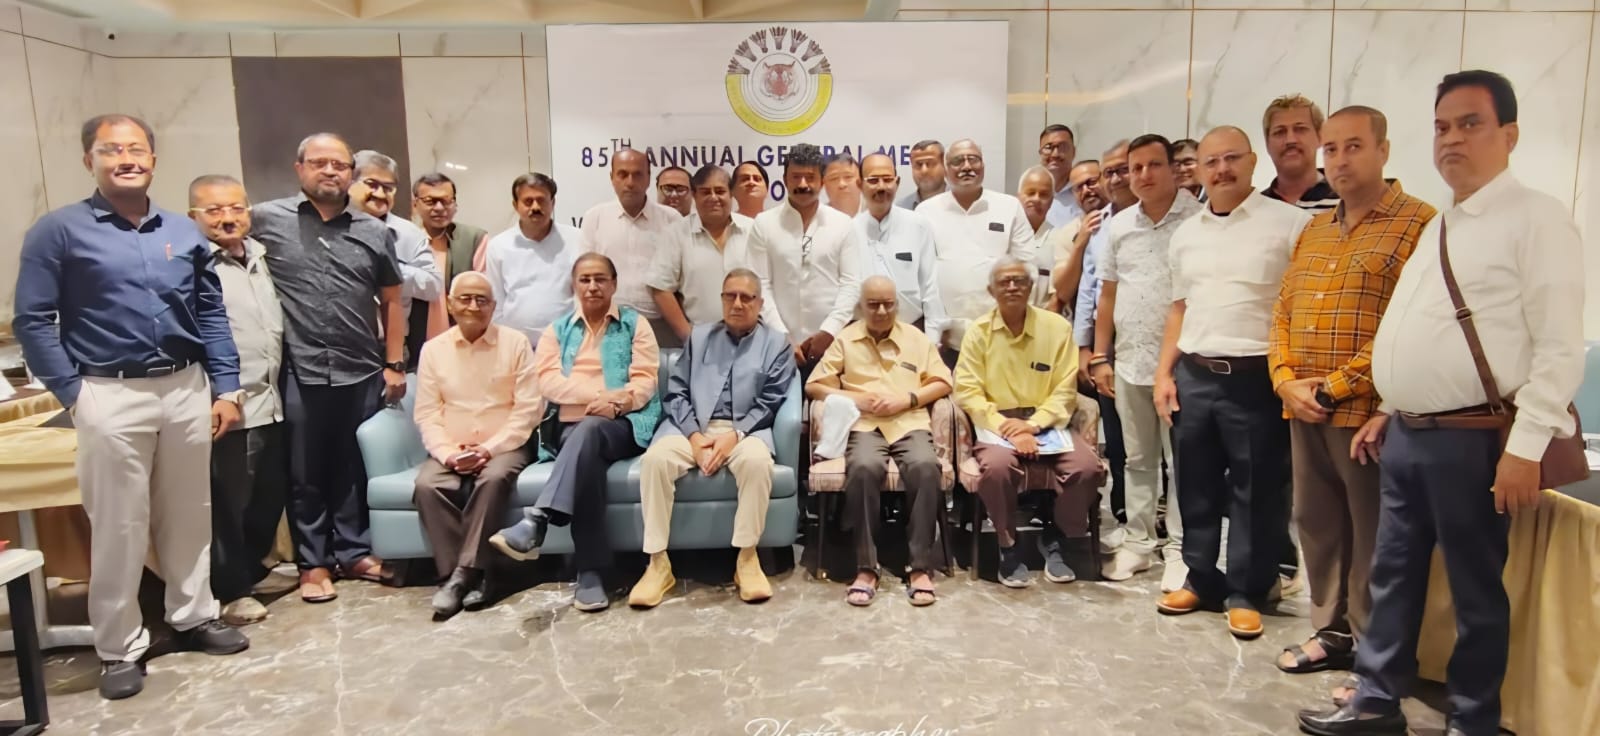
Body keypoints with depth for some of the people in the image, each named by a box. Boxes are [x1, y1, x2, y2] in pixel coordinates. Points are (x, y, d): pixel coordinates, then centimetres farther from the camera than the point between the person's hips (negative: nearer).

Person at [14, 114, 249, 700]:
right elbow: (33, 321, -4)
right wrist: (73, 395, -9)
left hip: (188, 389, 4)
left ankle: (193, 616, 29)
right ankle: (120, 648, 17)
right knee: (118, 527, 4)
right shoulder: (59, 231, -2)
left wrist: (226, 388, 5)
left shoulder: (184, 232, 10)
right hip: (111, 396, -3)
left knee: (189, 515, 13)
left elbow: (211, 314, 11)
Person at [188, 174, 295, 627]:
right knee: (228, 503, 3)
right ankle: (229, 590, 17)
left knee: (271, 493, 18)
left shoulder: (258, 255, 14)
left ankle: (252, 569, 35)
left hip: (269, 400, 8)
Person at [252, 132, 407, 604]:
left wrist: (394, 364, 6)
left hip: (363, 372, 2)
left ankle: (353, 551, 25)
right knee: (305, 474, 8)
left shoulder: (375, 232, 8)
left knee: (354, 469, 12)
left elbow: (391, 301, 11)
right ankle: (313, 563, 20)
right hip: (301, 372, -1)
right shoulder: (268, 220, 2)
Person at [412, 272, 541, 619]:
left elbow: (527, 409, -5)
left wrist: (489, 449, -16)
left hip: (504, 447, -2)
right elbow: (426, 413, 3)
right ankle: (462, 574, -20)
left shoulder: (516, 343, 0)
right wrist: (448, 452, -14)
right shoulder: (433, 349, 8)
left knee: (494, 478, -34)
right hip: (451, 451, 2)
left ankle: (463, 572, -26)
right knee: (427, 485, -27)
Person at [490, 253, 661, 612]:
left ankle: (535, 522, -48)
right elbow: (548, 381, 2)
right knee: (587, 460, -34)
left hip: (623, 425, -1)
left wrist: (616, 403, -19)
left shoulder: (635, 324, 14)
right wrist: (600, 395, -12)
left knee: (589, 431, -37)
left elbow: (645, 381, 2)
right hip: (569, 426, 2)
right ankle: (590, 570, -34)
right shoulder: (557, 329, 19)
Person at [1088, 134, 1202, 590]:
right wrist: (1100, 357, 9)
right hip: (1129, 362, 5)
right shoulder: (1118, 226, 10)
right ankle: (1137, 540, 24)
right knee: (1137, 459, 14)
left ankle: (1179, 550, 12)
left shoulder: (1199, 220, -6)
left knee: (1182, 460, 3)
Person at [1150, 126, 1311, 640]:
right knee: (1196, 486, 13)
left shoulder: (1289, 223, -4)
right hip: (1193, 375, 5)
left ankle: (1247, 593, 19)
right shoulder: (1186, 233, 13)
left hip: (1256, 378, -5)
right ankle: (1202, 580, 28)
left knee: (1255, 491, 5)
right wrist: (1164, 373, 10)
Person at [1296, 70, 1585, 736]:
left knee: (1475, 588, 7)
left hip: (1471, 439, -8)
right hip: (1405, 433, 8)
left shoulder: (1536, 218, -9)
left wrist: (1526, 446, -20)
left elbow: (1559, 346, -15)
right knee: (1393, 574, 14)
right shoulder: (1438, 227, 16)